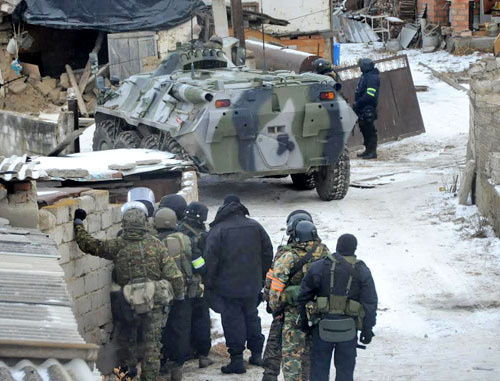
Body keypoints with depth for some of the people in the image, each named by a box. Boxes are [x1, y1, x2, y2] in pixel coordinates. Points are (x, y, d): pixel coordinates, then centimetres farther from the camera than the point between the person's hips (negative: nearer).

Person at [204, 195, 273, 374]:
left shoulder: (218, 230, -11)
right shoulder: (255, 227, 4)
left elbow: (211, 259, -14)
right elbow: (268, 253, 9)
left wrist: (209, 283, -4)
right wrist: (262, 277, 18)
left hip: (228, 286, -5)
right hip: (252, 285, 5)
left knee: (232, 321, 0)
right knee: (252, 317, 19)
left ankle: (237, 360, -1)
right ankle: (256, 354, 25)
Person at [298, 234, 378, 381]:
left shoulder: (319, 267, -1)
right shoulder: (362, 271, -1)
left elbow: (304, 295, 3)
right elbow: (370, 303, -2)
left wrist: (304, 319, 13)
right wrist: (367, 329, 3)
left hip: (323, 325, 0)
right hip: (348, 329, 0)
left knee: (319, 366, 9)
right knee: (345, 368, 10)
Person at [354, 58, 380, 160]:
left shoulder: (372, 78, -15)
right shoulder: (366, 76, 17)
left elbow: (370, 95, -22)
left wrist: (358, 103, -19)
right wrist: (356, 104, 15)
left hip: (368, 109, -10)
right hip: (363, 109, 10)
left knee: (369, 130, -8)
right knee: (364, 129, 14)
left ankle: (372, 152, -5)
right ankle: (368, 150, 22)